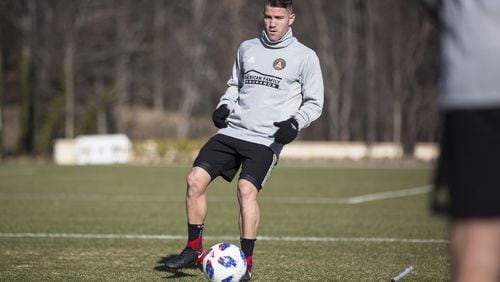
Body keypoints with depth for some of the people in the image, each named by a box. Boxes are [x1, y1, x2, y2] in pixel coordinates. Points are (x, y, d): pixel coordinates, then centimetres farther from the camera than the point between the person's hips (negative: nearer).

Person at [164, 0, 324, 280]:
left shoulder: (305, 57, 0)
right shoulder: (247, 48, 13)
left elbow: (314, 102, 3)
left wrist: (295, 123, -15)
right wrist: (224, 106, 6)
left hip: (266, 139, -5)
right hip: (232, 131, 5)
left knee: (247, 189, -23)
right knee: (196, 178, -8)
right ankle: (194, 249, 7)